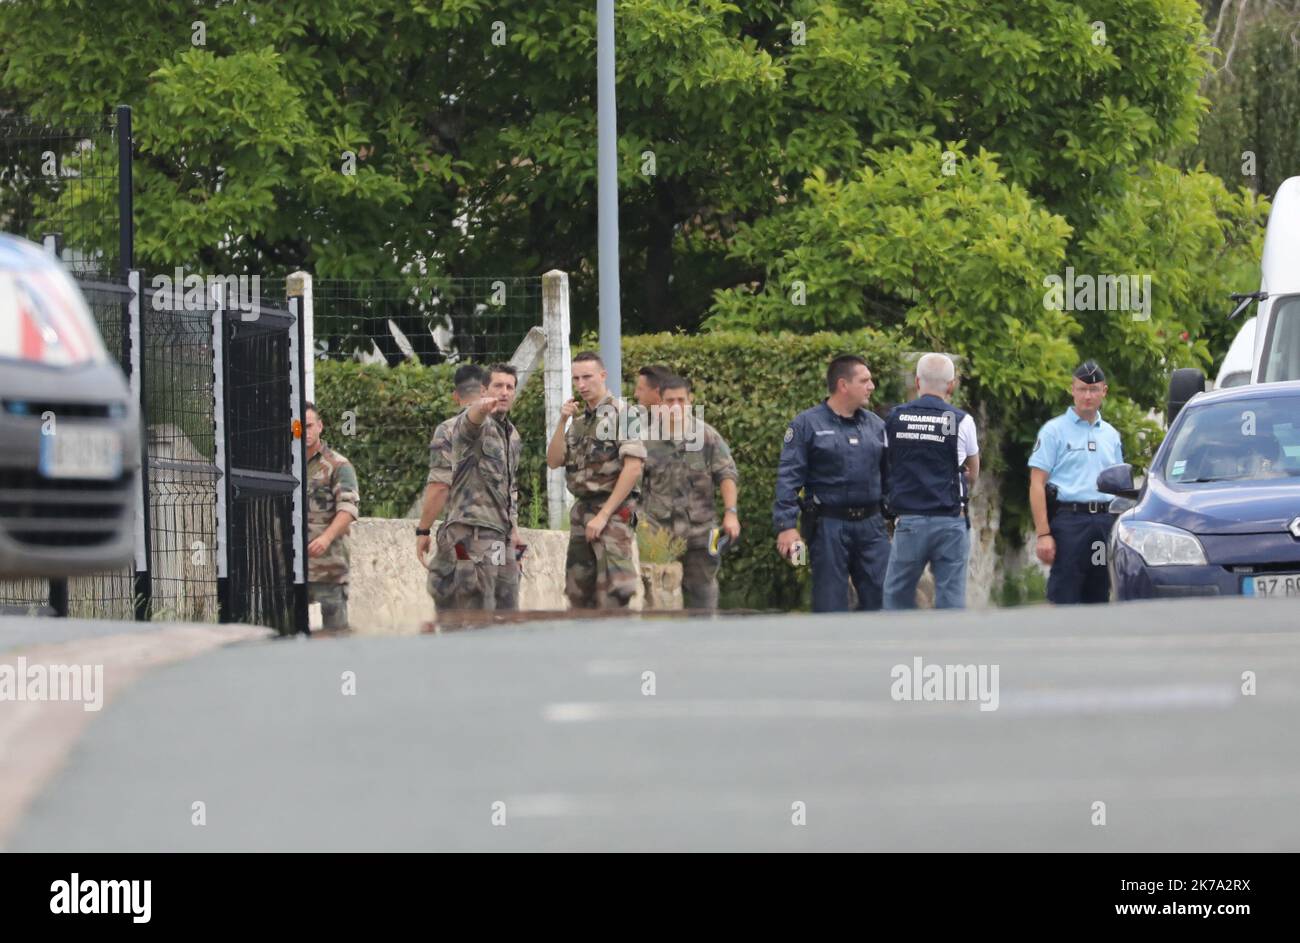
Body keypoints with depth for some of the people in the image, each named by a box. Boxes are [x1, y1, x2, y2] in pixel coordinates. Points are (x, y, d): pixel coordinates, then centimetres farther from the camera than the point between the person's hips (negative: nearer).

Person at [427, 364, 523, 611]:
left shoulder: (513, 435, 20)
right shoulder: (479, 424, -7)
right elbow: (470, 421, -33)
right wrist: (482, 407, -57)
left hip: (502, 535, 9)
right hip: (474, 530, -9)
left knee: (506, 611, 8)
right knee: (477, 617, -13)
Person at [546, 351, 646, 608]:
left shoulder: (621, 414, -7)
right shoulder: (578, 420, 16)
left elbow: (633, 468, -15)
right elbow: (553, 461, 9)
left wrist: (604, 515, -16)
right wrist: (562, 422, -5)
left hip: (613, 511, -8)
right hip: (581, 510, 8)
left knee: (611, 595, -14)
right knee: (578, 591, 10)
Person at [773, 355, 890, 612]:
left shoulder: (876, 425, 11)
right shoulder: (807, 424, -3)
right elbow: (788, 478, -7)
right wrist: (786, 525, -14)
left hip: (871, 524, 4)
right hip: (829, 526, -4)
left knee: (881, 597, 1)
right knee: (830, 603, 1)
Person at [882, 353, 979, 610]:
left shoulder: (894, 418, 2)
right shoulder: (961, 421, -3)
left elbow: (888, 468, 11)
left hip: (908, 521, 1)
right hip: (950, 522, -1)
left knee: (897, 597, 10)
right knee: (950, 597, 1)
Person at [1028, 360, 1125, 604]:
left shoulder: (1111, 435, 18)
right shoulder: (1054, 430, 1)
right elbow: (1037, 485, -5)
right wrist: (1043, 534, -14)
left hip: (1105, 521, 5)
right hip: (1069, 519, -5)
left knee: (1099, 600, 6)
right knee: (1064, 600, -9)